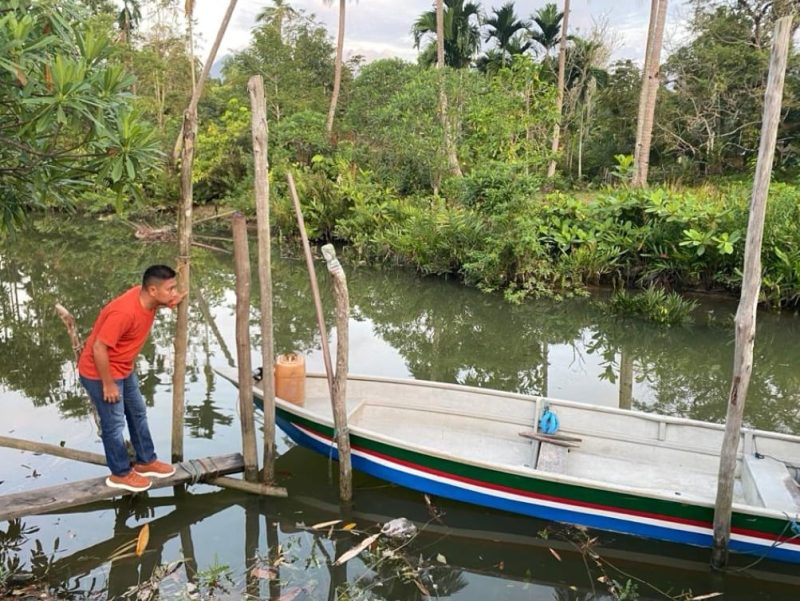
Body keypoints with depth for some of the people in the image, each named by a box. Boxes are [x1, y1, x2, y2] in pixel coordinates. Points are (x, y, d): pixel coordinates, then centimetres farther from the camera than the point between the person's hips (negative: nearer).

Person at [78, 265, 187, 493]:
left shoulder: (147, 298, -10)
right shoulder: (125, 312, -35)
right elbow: (99, 348, -30)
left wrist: (172, 302, -3)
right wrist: (108, 384, -21)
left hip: (124, 369, 9)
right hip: (100, 373, -9)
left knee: (138, 413, 18)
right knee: (114, 423, 5)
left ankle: (146, 462, 34)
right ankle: (120, 473, 23)